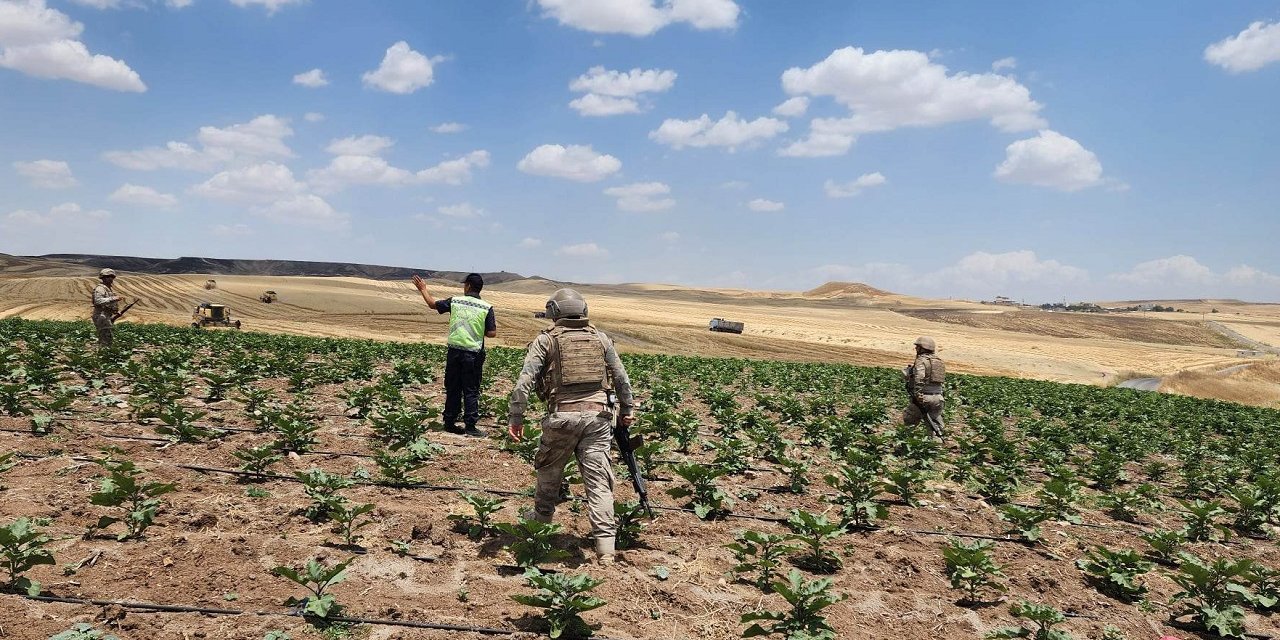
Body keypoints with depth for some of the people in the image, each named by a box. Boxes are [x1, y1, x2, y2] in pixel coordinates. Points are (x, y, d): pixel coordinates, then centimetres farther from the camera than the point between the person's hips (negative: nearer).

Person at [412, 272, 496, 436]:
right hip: (473, 354, -2)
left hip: (454, 351, 2)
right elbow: (492, 333, -9)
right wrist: (495, 326, 15)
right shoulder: (486, 308, -6)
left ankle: (449, 422, 20)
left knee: (452, 389, 13)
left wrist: (423, 290, 31)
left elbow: (433, 304, 15)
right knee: (471, 391, 4)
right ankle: (470, 425, 3)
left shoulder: (454, 301, 0)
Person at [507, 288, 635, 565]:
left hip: (562, 416, -1)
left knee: (549, 470, 23)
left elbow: (525, 380, -4)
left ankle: (541, 519, 41)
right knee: (598, 480, 2)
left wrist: (515, 417, -1)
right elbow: (622, 379, 16)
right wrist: (626, 410, 27)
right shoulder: (601, 338, 13)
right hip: (597, 416, 1)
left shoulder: (546, 339, 5)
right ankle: (606, 547, -2)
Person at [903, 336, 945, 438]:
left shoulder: (922, 360, -8)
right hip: (938, 398, 7)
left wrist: (918, 396, -21)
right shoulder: (939, 361, 16)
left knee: (908, 419, 8)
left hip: (924, 397, -7)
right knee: (936, 426, 10)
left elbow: (919, 379, -22)